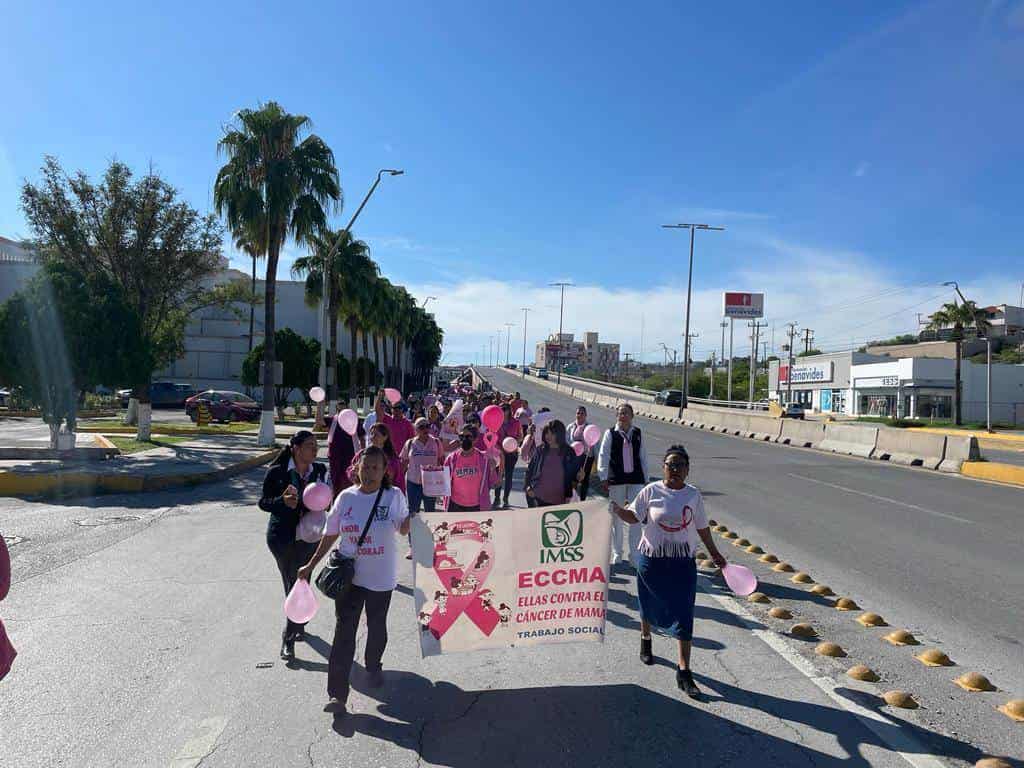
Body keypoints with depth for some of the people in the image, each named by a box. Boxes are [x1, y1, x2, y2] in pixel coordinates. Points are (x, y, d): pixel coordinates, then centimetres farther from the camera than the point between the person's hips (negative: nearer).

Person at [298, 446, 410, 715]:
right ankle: (337, 694, 2)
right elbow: (331, 535, 6)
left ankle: (373, 667, 45)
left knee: (377, 627, 18)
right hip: (349, 575, 1)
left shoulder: (394, 496, -9)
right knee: (344, 632, -3)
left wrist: (412, 519, -23)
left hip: (381, 577, 0)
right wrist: (311, 565, 8)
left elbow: (403, 530, -1)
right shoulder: (346, 497, -3)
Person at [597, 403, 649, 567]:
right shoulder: (610, 433, -3)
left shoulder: (638, 433, 5)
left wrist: (646, 478, 9)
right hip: (616, 479, -1)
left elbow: (643, 457, 9)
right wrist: (603, 478, -13)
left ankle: (634, 555, 10)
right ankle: (617, 554, 21)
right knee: (616, 517, 9)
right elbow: (603, 455, -6)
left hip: (636, 479, 2)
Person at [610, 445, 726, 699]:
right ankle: (646, 640, 48)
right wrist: (618, 510, -23)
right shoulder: (651, 491, -8)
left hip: (683, 563, 1)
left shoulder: (693, 495, -1)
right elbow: (634, 517, -3)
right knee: (650, 605, 17)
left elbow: (702, 527, 9)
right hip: (652, 559, -1)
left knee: (684, 615, -3)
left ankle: (684, 672, 6)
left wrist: (715, 553, 15)